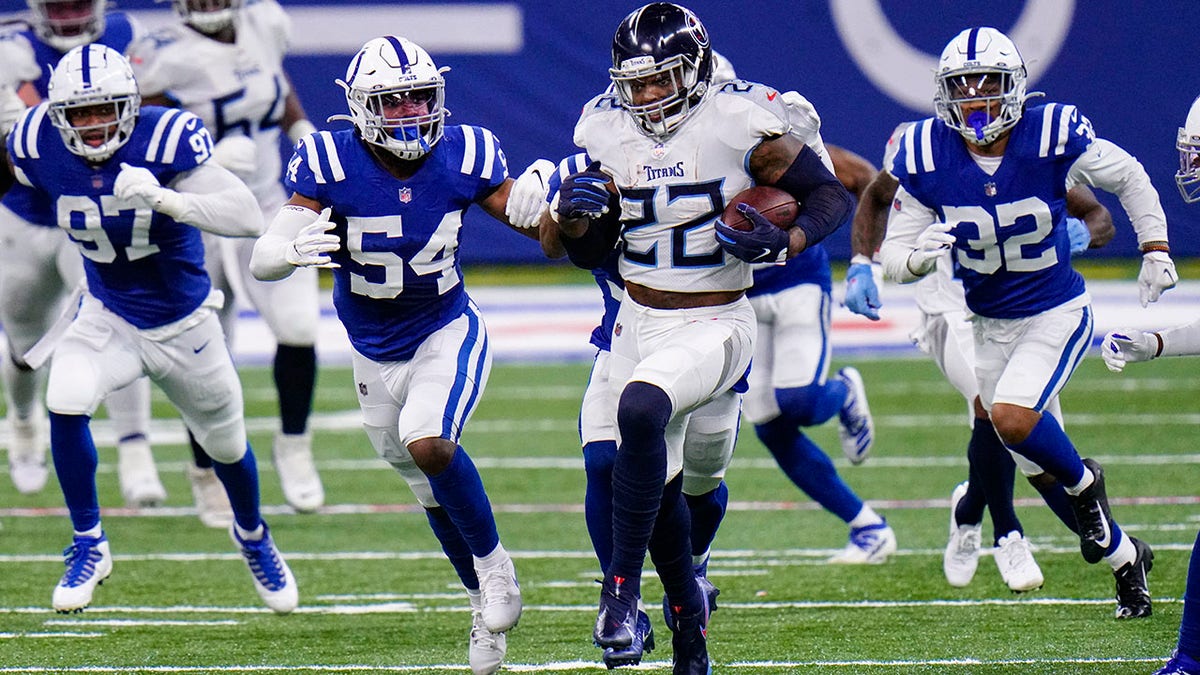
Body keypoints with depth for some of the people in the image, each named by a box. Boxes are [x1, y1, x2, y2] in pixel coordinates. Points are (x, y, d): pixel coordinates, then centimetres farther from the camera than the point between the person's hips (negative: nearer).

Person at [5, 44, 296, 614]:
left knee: (226, 442, 18)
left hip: (184, 324, -1)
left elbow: (249, 218, -38)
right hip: (108, 317, 1)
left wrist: (165, 200, -50)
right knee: (65, 403, -26)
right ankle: (89, 545, -6)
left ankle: (252, 535, 51)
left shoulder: (165, 140, -29)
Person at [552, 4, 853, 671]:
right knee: (659, 485, 8)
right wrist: (576, 213, -11)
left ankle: (623, 585, -25)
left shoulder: (738, 123, -14)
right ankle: (690, 619, 29)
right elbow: (590, 253, 11)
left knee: (641, 410, -32)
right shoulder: (607, 129, 2)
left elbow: (831, 195, -6)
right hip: (638, 323, 6)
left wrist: (782, 242, -24)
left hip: (713, 326, -6)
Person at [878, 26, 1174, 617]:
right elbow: (893, 258, -9)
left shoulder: (1052, 137, -20)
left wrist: (1155, 249, -3)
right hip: (989, 325, 4)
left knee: (1012, 417, -28)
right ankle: (1125, 557, 31)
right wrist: (919, 256, -31)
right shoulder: (928, 157, -14)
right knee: (1039, 462, 9)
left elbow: (1129, 178, 0)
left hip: (1057, 314, -4)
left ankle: (1085, 483, 2)